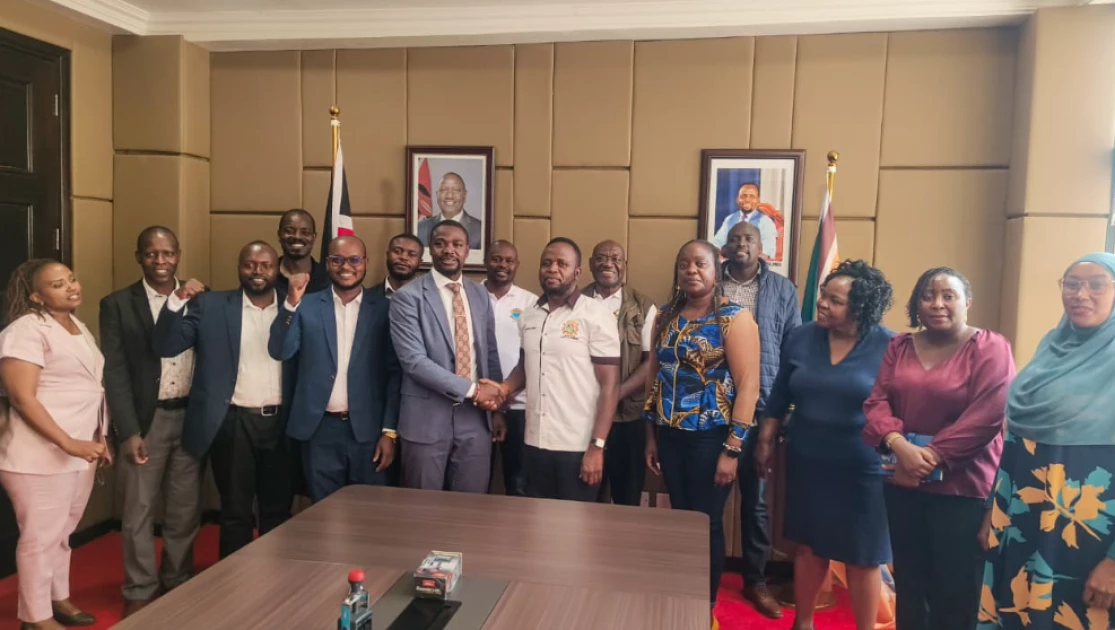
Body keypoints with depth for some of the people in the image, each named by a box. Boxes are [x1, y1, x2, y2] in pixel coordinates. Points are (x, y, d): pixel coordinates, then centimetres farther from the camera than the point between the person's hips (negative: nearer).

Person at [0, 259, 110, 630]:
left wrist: (99, 438, 16)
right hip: (41, 454, -7)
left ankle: (58, 599, 34)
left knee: (62, 532, 19)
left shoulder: (78, 326, 12)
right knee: (40, 537, 5)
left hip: (80, 451, 8)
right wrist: (68, 443, -24)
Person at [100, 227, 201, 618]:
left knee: (186, 508, 12)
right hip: (146, 419, -2)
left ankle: (178, 581, 30)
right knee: (139, 509, 9)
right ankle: (140, 590, 25)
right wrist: (128, 431, -12)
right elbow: (114, 372, -6)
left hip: (191, 416, 2)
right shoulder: (117, 305, -2)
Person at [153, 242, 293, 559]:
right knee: (235, 514, 12)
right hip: (233, 424, -1)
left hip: (280, 424, 1)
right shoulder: (210, 305, 1)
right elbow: (166, 346, -6)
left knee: (278, 512, 13)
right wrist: (177, 300, -19)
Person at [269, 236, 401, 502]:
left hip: (368, 430, -1)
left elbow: (395, 373, 0)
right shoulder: (307, 306, 4)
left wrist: (389, 431, -4)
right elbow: (280, 352, -7)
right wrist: (291, 302, -19)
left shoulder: (384, 309, 0)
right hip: (319, 429, 1)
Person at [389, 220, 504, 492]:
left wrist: (496, 407, 11)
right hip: (427, 418, -4)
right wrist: (471, 389, -16)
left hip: (475, 418, 4)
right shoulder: (408, 297, -8)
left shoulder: (481, 295, 9)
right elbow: (414, 360, -17)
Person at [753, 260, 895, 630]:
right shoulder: (801, 339, -1)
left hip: (862, 469, -3)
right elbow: (779, 396, 8)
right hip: (806, 462, 3)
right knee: (809, 546, 16)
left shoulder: (889, 347, -11)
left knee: (862, 557, 9)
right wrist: (765, 441, 11)